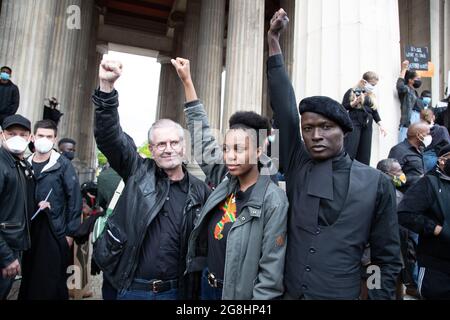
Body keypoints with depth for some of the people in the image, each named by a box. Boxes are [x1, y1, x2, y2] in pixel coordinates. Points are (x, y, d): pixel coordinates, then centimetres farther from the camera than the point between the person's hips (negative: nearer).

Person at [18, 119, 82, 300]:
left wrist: (70, 232, -10)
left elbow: (74, 199, -8)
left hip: (55, 231, -4)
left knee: (52, 281, 5)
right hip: (29, 230, 4)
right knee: (28, 277, 14)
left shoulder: (63, 165, -6)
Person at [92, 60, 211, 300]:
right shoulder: (139, 172, -2)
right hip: (131, 287, 0)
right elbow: (109, 136, -12)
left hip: (175, 290, 0)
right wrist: (107, 86, -24)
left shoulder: (199, 191, -2)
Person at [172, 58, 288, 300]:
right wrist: (187, 81, 2)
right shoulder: (226, 181, -5)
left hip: (238, 294, -6)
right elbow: (202, 136, -1)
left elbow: (271, 270, -18)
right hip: (207, 284, 6)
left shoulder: (273, 201, -22)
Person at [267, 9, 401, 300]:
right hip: (289, 293, 2)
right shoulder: (297, 167, -4)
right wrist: (274, 44, -9)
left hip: (343, 295, -2)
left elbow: (387, 258, -1)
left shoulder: (376, 183, -8)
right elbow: (284, 110, -10)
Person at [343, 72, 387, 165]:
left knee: (365, 153, 4)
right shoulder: (352, 92, 0)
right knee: (350, 150, -14)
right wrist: (355, 102, -18)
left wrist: (381, 125, 10)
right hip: (354, 123, -6)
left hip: (367, 125, 6)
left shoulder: (372, 96, 17)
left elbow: (375, 111, 19)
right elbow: (343, 107, -4)